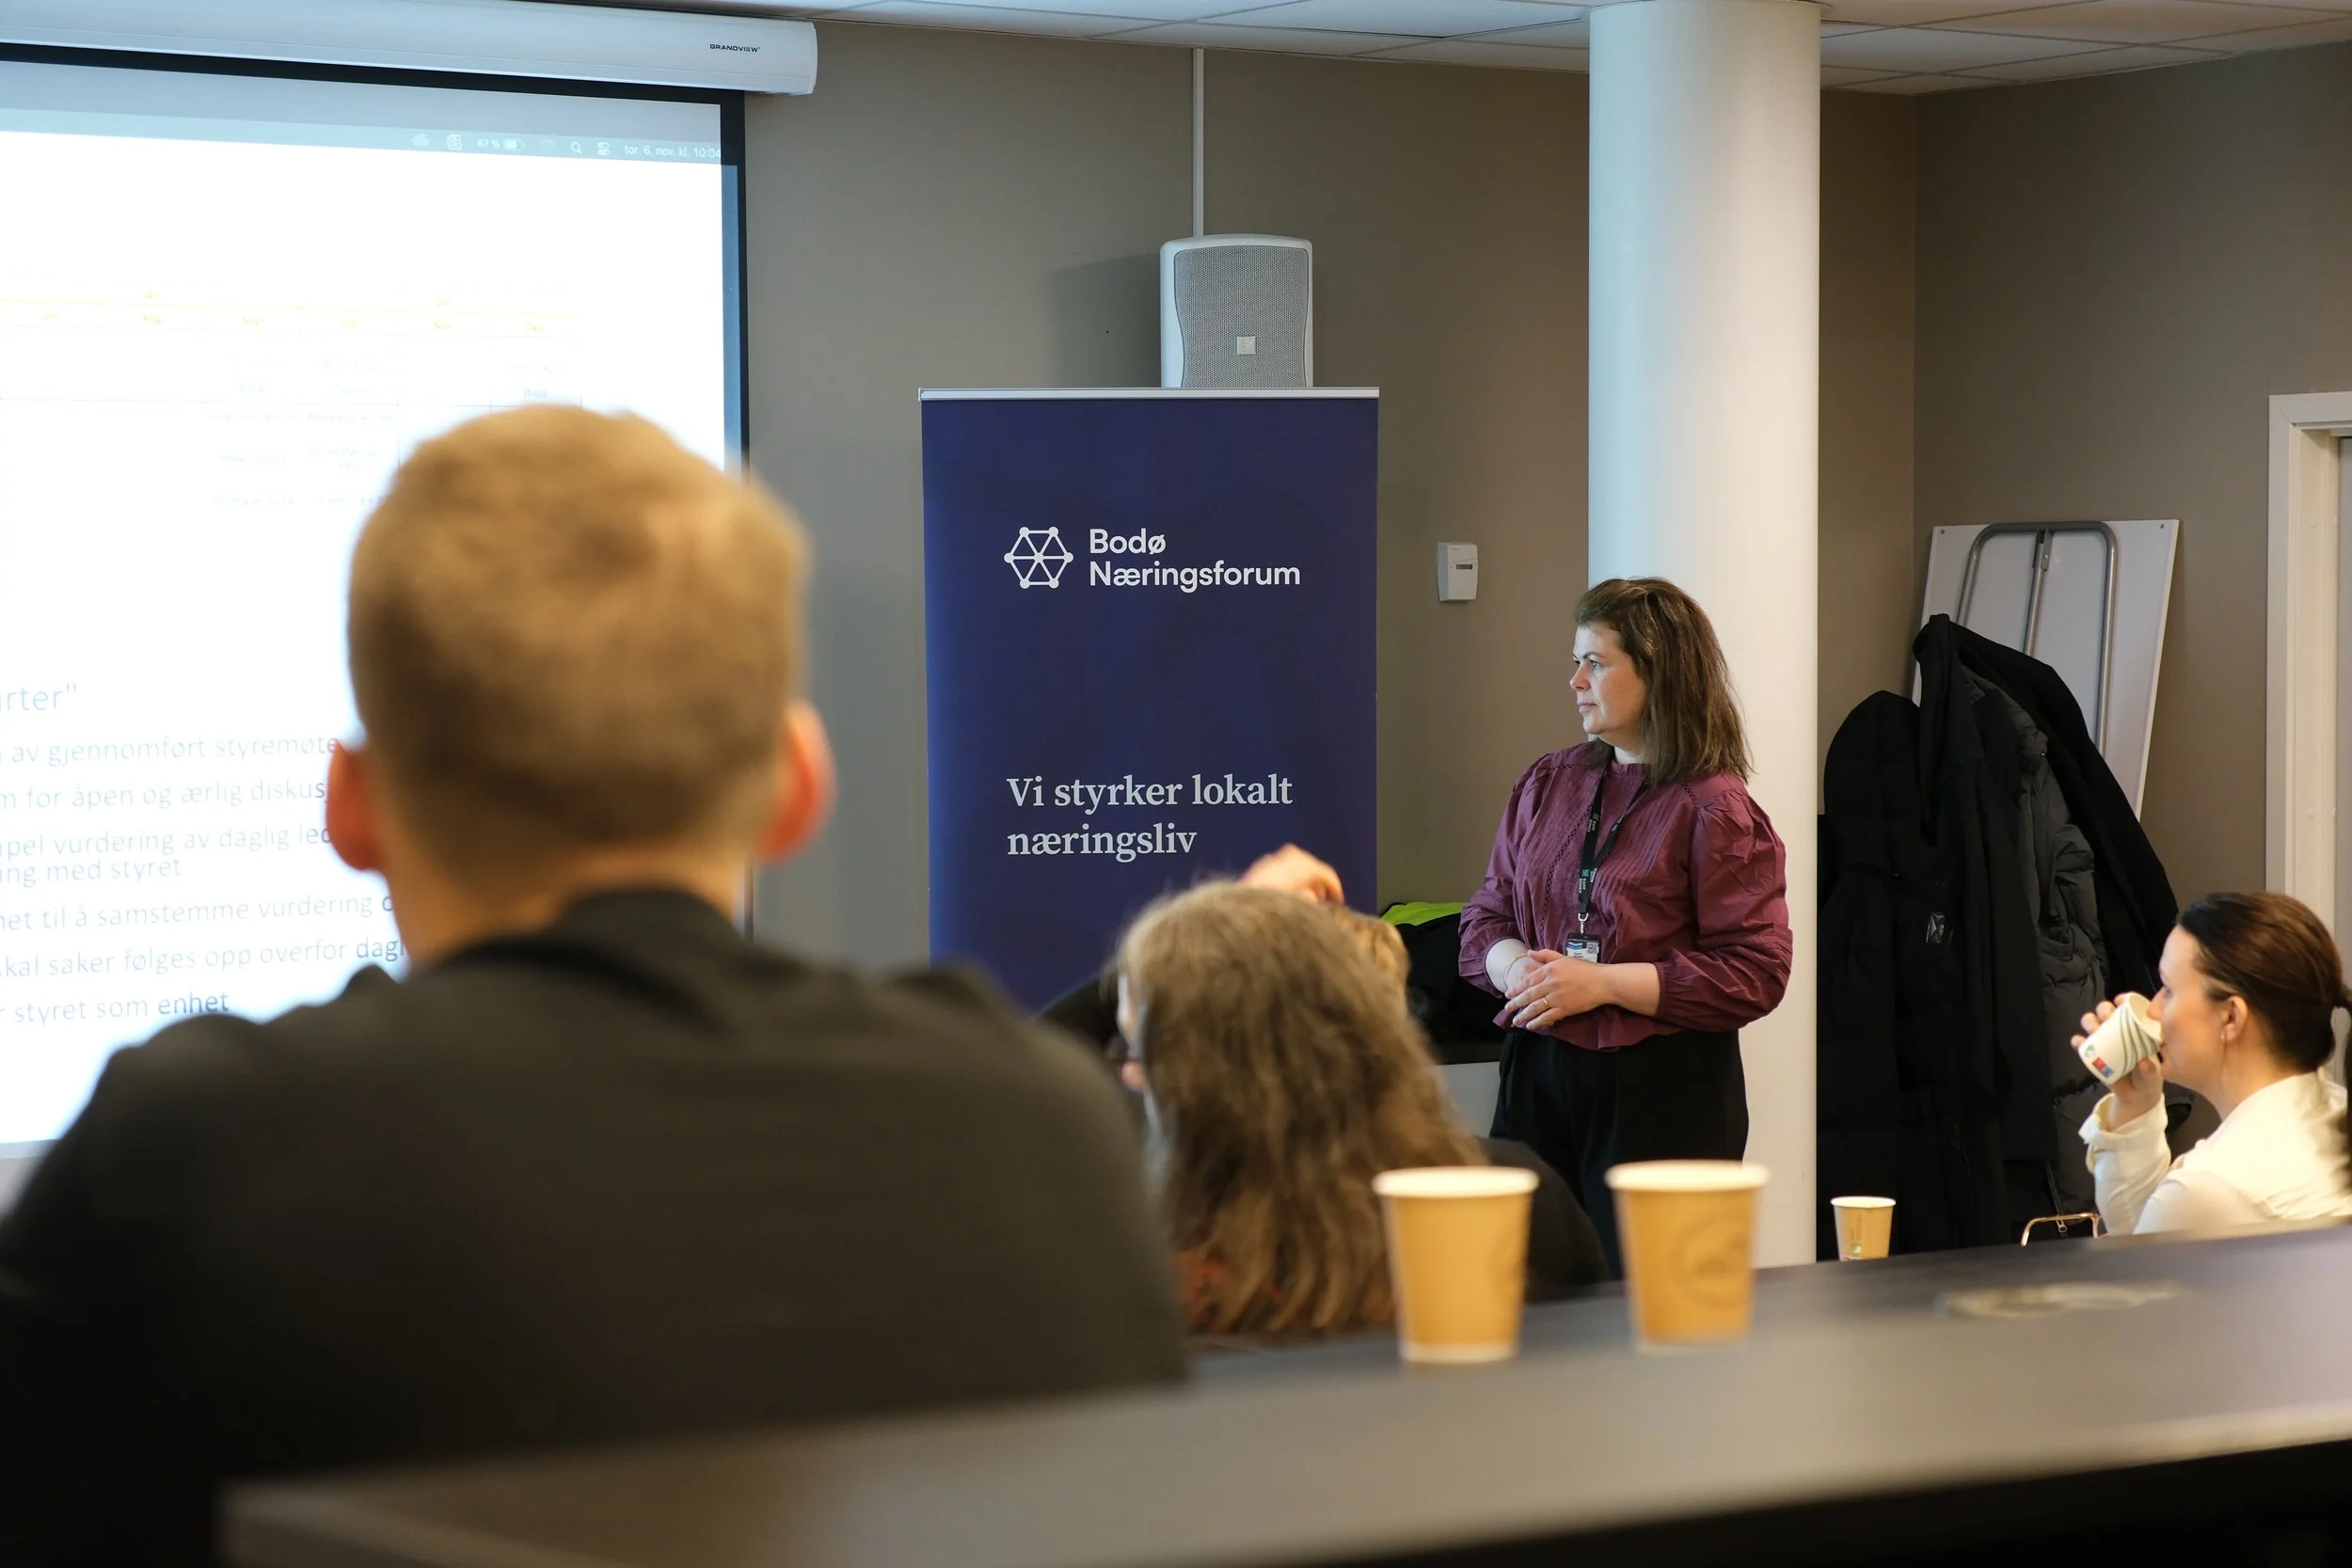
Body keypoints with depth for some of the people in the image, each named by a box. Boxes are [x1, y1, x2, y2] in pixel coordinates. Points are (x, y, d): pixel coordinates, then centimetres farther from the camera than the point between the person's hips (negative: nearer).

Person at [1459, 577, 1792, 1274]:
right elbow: (1485, 918, 17)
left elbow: (1753, 975, -13)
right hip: (1538, 1075, 6)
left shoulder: (1716, 811, -7)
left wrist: (1602, 984, -16)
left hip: (1664, 1093, -6)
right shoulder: (1546, 785, 13)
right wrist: (1514, 967, -7)